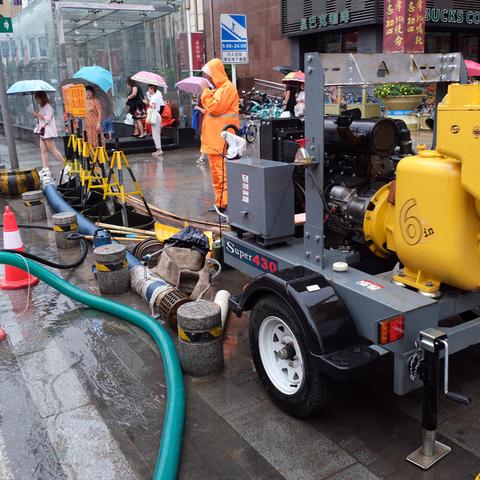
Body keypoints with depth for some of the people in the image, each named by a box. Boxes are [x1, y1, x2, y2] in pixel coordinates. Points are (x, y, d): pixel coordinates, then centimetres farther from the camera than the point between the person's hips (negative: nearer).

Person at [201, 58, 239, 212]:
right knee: (215, 170, 13)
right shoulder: (216, 88, 21)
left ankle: (226, 202, -10)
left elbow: (215, 107, -18)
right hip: (213, 137, 10)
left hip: (222, 137, -10)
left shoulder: (227, 88, -10)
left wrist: (206, 92, -10)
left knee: (223, 171, -12)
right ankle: (220, 201, 19)